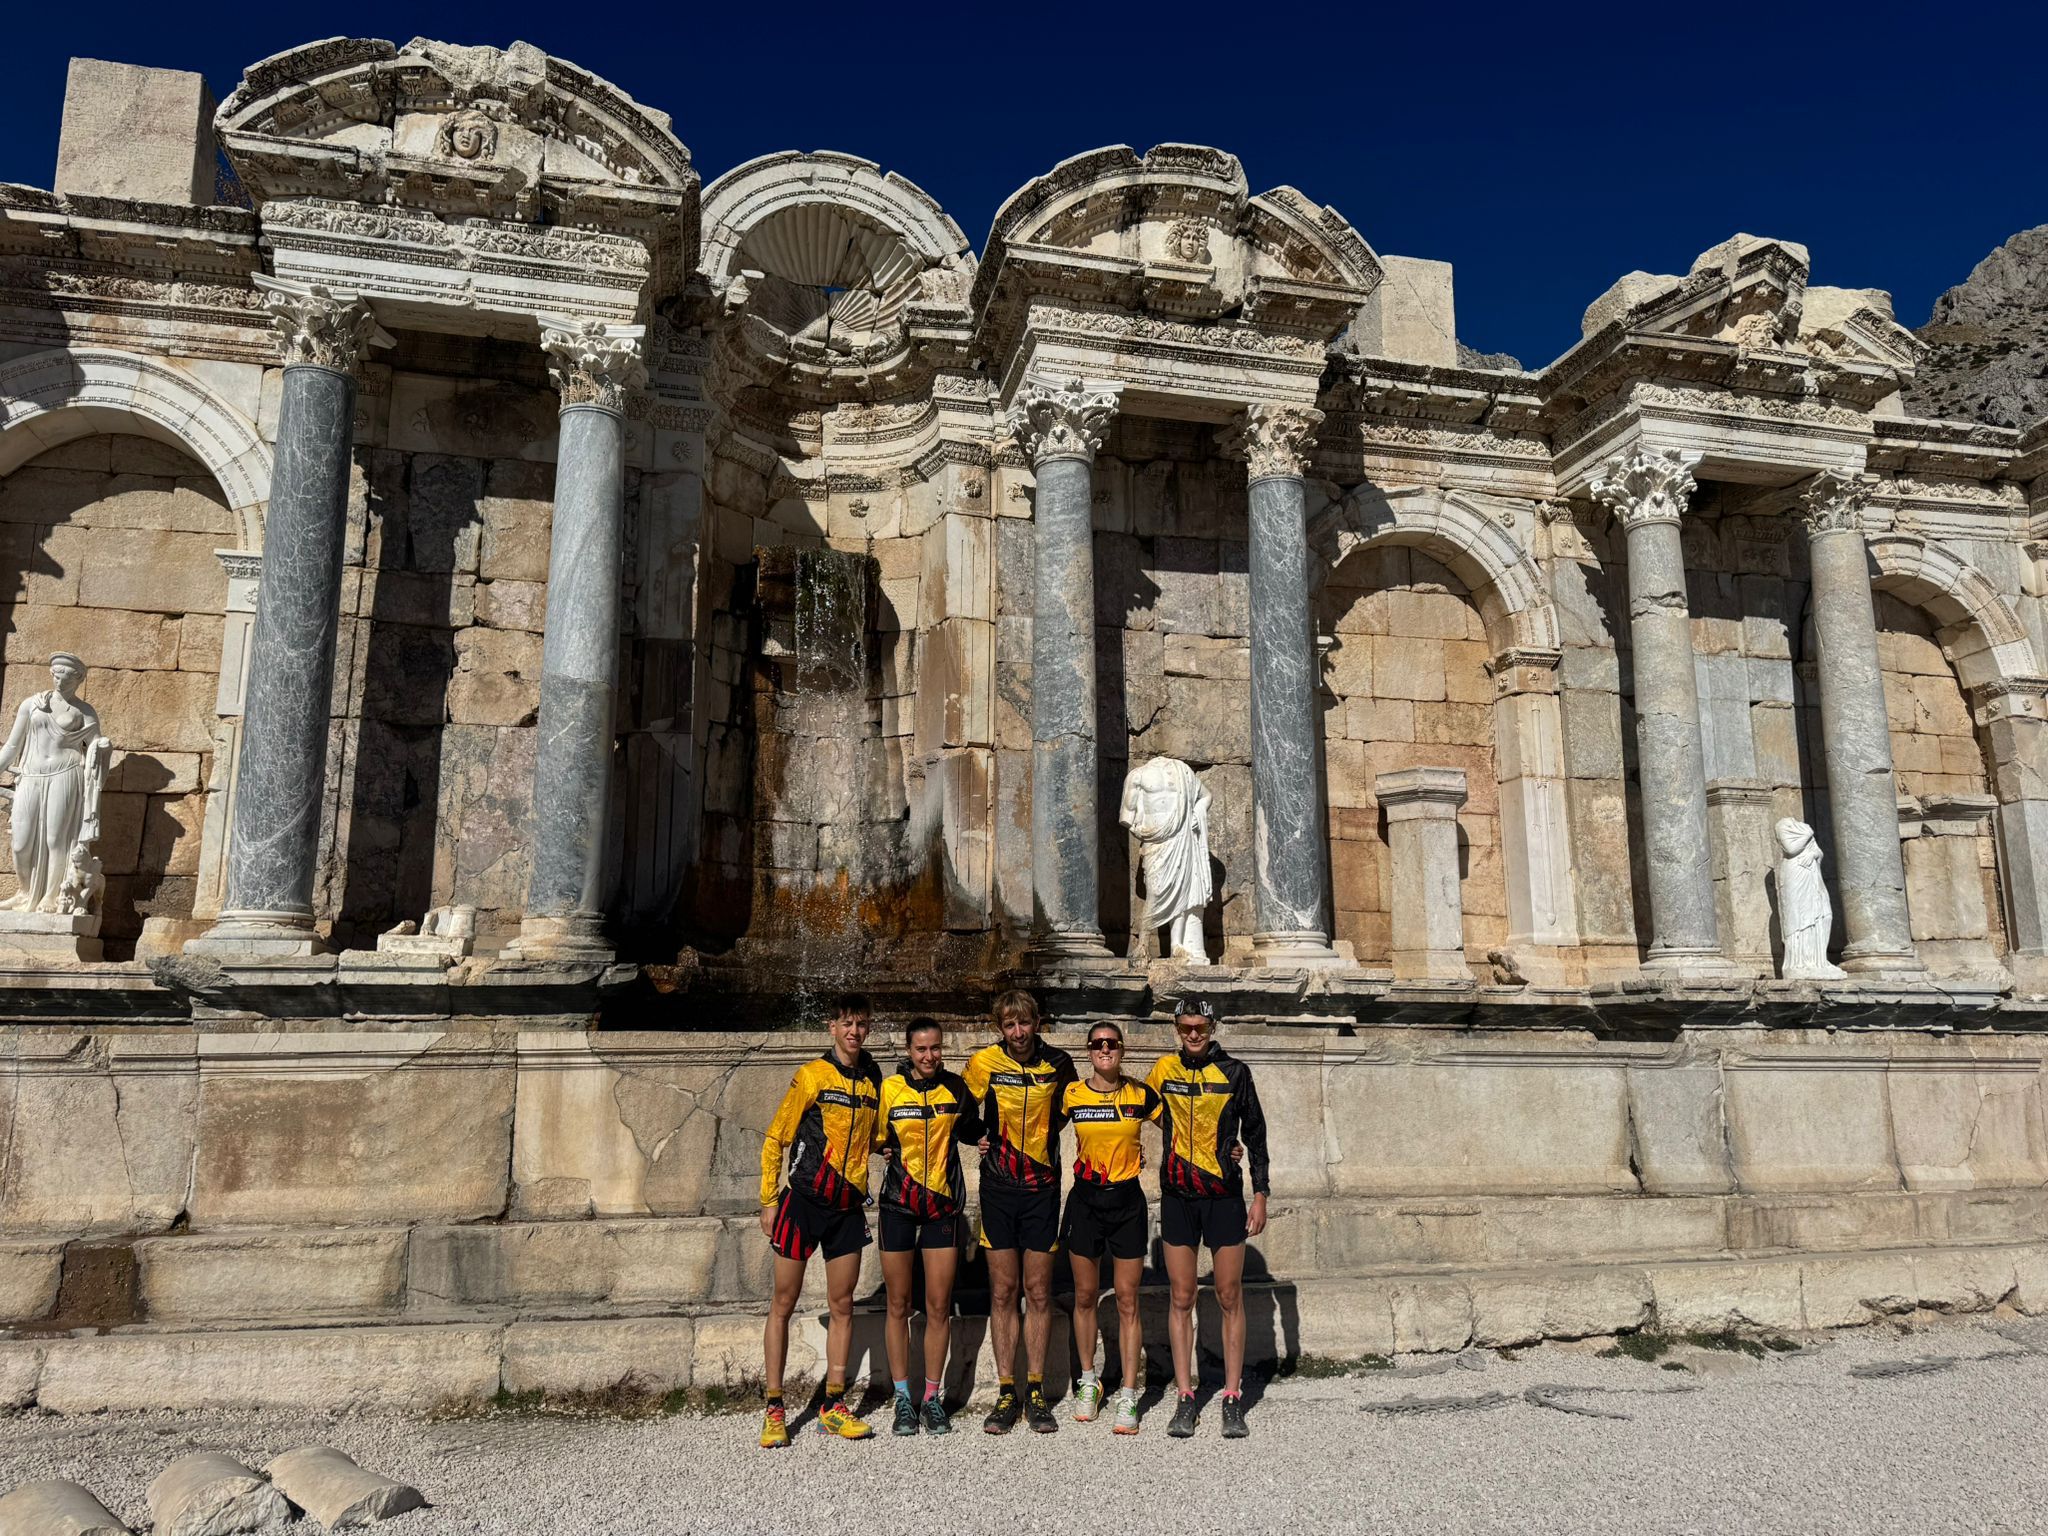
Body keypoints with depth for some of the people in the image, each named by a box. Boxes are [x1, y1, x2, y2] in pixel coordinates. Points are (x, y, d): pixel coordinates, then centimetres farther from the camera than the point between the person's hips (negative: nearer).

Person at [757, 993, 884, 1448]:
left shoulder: (874, 1080, 6)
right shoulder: (812, 1076, -8)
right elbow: (775, 1139, -4)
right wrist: (769, 1200, -6)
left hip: (848, 1206, 4)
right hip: (804, 1201, -4)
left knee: (842, 1306, 6)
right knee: (783, 1304, 2)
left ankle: (833, 1407, 15)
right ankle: (774, 1410, 10)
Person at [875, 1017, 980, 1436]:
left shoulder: (956, 1088, 1)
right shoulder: (889, 1088, -3)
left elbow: (971, 1130, 15)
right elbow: (875, 1138, 9)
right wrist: (885, 1150, -9)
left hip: (943, 1202, 1)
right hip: (898, 1202, -1)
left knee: (939, 1306, 3)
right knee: (899, 1304, 5)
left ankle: (933, 1398, 15)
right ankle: (903, 1398, 16)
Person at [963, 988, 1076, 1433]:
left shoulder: (1058, 1063, -2)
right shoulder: (983, 1063, -4)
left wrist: (1045, 1132, 6)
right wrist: (978, 1138, 0)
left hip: (1042, 1187, 0)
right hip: (998, 1188, 0)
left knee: (1038, 1292, 4)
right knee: (1003, 1292, 4)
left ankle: (1036, 1392, 13)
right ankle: (1006, 1393, 11)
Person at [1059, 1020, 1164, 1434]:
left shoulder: (1141, 1095, -3)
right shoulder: (1071, 1095, -2)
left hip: (1127, 1201, -1)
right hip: (1085, 1199, 1)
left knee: (1127, 1301, 1)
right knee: (1085, 1296, 10)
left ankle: (1128, 1398, 8)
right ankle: (1089, 1382, 28)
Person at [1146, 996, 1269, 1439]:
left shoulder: (1234, 1072, -1)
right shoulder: (1164, 1070, 3)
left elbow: (1255, 1135, 4)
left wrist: (1259, 1195, 1)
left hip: (1225, 1197, -1)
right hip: (1178, 1197, 1)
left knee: (1230, 1298, 3)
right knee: (1181, 1298, 4)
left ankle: (1233, 1401, 10)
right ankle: (1184, 1400, 11)